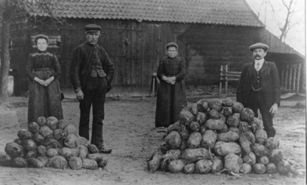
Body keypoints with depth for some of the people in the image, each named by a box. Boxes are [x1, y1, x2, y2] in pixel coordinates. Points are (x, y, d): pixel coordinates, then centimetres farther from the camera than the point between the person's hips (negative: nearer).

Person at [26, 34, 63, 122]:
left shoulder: (52, 57, 9)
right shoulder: (32, 57, 8)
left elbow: (58, 71, 2)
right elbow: (28, 71, -1)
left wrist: (49, 80, -15)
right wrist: (39, 81, -15)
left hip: (51, 83, 0)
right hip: (37, 84, 0)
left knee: (53, 105, -9)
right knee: (37, 107, -9)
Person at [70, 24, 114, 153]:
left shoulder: (100, 50, 11)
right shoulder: (80, 50, -4)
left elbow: (110, 67, 22)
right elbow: (74, 71, -9)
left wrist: (107, 82, 12)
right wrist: (78, 89, -16)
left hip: (100, 86, 5)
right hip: (86, 86, -4)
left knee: (99, 116, 4)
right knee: (84, 117, 3)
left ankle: (98, 144, 7)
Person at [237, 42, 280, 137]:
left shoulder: (271, 66, 8)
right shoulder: (247, 67, 11)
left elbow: (276, 85, 2)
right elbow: (240, 87, 11)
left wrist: (276, 103, -9)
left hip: (266, 100, -1)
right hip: (250, 100, 1)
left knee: (268, 127, -8)